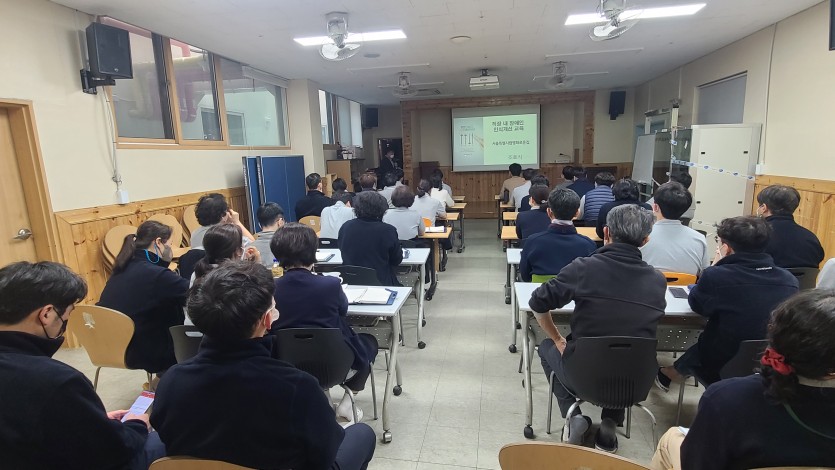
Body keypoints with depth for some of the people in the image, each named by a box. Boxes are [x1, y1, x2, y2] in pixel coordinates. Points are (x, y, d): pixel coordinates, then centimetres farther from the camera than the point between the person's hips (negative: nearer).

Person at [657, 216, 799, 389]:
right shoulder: (789, 280, -9)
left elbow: (696, 304, -5)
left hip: (721, 369, -4)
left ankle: (667, 375, 52)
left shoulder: (716, 276, -24)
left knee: (696, 351, 28)